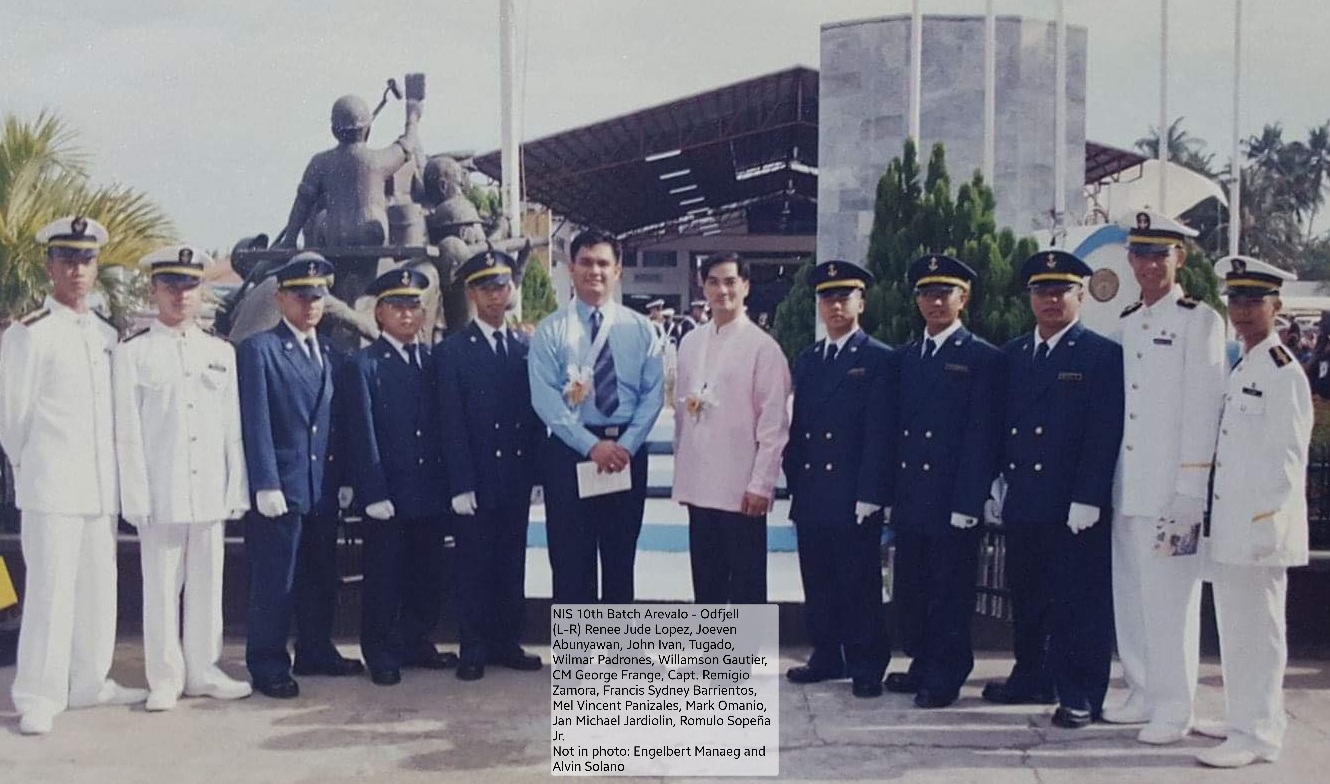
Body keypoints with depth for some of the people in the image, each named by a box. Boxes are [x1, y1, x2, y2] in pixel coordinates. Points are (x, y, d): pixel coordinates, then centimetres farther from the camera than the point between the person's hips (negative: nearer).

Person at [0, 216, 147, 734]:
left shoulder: (109, 335, 13)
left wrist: (114, 468, 14)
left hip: (102, 485, 6)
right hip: (51, 486, -6)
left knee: (99, 587, 11)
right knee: (50, 589, -5)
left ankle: (89, 683, 22)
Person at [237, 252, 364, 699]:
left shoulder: (326, 355, 16)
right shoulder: (259, 349, -5)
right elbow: (256, 424, -10)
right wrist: (266, 485, -15)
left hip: (321, 487, 7)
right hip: (281, 487, -6)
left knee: (319, 578, 14)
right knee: (274, 582, -1)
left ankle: (316, 653, 26)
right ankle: (268, 666, 9)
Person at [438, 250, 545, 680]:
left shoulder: (526, 347, 10)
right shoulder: (453, 350, -1)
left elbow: (537, 413, 9)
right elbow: (452, 422, -6)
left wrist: (537, 469, 1)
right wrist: (460, 484, -12)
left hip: (517, 478, 3)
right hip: (476, 479, -3)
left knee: (512, 564, 10)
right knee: (474, 566, 3)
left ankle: (507, 643, 20)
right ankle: (473, 650, 12)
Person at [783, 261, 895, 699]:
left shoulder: (878, 360, -4)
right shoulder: (807, 361, 15)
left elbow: (881, 433, -9)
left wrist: (870, 496, -13)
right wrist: (794, 483, 9)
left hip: (854, 498, -6)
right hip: (811, 496, 6)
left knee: (860, 586, 1)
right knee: (817, 584, 11)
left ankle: (866, 666, 11)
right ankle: (826, 657, 23)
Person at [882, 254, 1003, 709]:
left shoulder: (983, 358, -3)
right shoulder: (907, 357, 15)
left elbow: (982, 437, -9)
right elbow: (898, 427, 14)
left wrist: (967, 504, -14)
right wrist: (891, 493, 8)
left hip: (953, 503, -6)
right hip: (910, 499, 6)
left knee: (950, 595, 2)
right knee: (911, 591, 12)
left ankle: (945, 678, 13)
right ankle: (922, 666, 26)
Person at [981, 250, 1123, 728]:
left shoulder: (1103, 355, -4)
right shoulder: (1012, 355, 14)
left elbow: (1105, 434, -11)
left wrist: (1087, 500, -16)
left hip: (1076, 508, -6)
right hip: (1023, 504, 6)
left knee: (1079, 604, 1)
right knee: (1027, 599, 14)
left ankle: (1080, 696, 10)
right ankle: (1032, 679, 28)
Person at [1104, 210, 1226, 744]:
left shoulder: (1200, 321, -5)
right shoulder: (1126, 324, 15)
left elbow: (1203, 408, -11)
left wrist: (1189, 489, -15)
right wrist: (1105, 478, 13)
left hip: (1171, 490, -7)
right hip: (1127, 488, 7)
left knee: (1171, 599, -2)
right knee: (1131, 595, 12)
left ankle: (1174, 710, 8)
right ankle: (1142, 694, 25)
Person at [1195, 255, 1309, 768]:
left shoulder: (1283, 373, -10)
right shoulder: (1241, 370, 16)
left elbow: (1288, 457, -16)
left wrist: (1269, 526, -20)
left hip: (1259, 529, -9)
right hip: (1229, 530, 9)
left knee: (1256, 633, -3)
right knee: (1235, 631, 15)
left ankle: (1254, 736, 4)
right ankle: (1247, 722, 26)